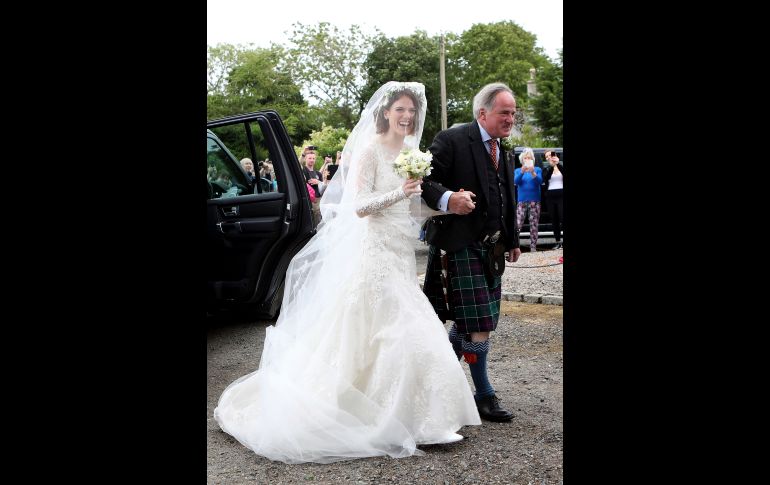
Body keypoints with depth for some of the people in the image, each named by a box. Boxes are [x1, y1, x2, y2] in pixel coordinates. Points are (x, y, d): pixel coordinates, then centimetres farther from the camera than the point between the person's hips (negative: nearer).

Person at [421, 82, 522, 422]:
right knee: (479, 324, -5)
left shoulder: (501, 151, 17)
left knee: (467, 322, 14)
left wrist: (512, 240, 25)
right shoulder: (452, 140, -10)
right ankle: (484, 395, 9)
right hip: (462, 244, -8)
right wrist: (447, 199, -35)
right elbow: (425, 180, -17)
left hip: (491, 247, 8)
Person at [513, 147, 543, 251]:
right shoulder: (518, 170, 10)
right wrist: (522, 171, -27)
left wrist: (533, 173, -28)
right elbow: (516, 181, -8)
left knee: (534, 226, -1)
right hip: (522, 201, 0)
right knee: (517, 225, -11)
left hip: (535, 201, 0)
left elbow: (539, 181, -9)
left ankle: (533, 248, 3)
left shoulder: (537, 169, 8)